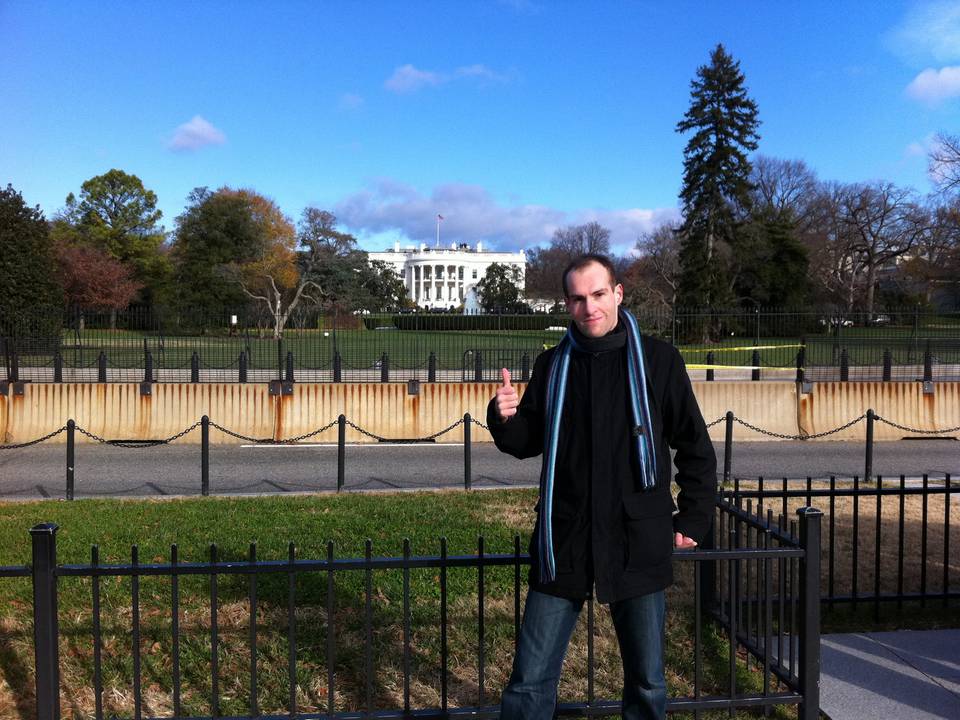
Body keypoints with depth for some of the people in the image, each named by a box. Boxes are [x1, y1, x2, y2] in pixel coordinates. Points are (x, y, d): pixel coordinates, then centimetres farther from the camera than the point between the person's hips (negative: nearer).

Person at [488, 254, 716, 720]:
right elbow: (526, 443, 11)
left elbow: (695, 448, 4)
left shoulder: (657, 360, -2)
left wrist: (693, 520, 2)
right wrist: (505, 418, -9)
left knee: (647, 682, 12)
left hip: (637, 543, -1)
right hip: (563, 541, 2)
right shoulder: (552, 365, 5)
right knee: (530, 681, 4)